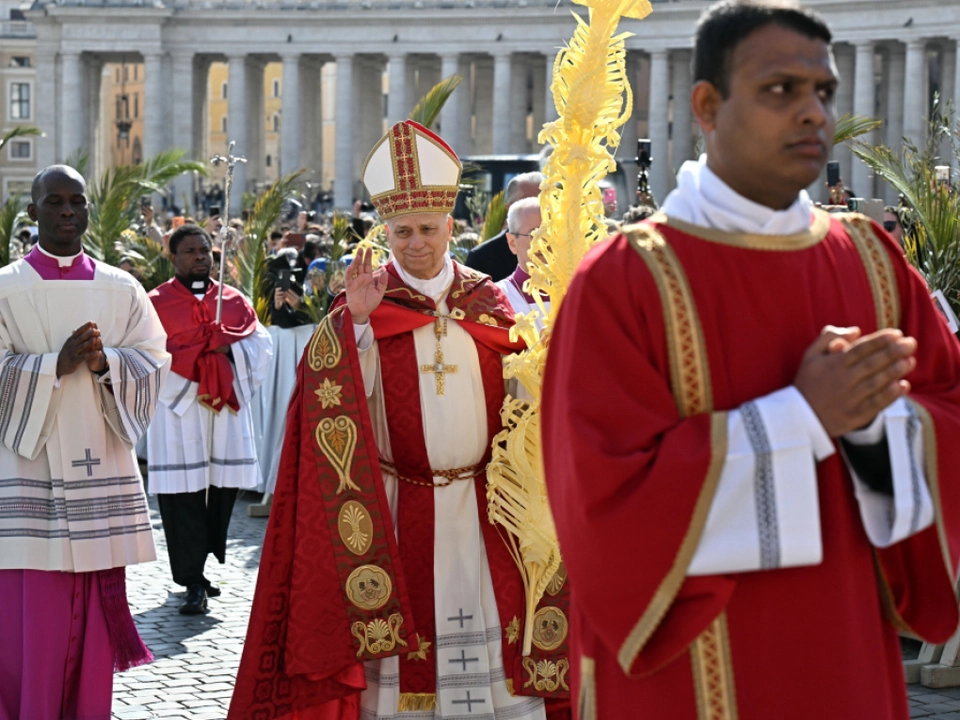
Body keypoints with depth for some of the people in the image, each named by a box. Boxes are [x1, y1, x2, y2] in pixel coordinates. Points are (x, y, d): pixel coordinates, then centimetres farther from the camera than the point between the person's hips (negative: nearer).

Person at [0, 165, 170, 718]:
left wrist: (105, 363, -13)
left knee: (96, 621, 5)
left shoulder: (122, 289, 10)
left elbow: (154, 363, 4)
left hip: (102, 474, 3)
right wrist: (56, 365, -16)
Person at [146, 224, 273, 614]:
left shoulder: (234, 301, 14)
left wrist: (228, 347, -9)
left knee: (222, 491, 4)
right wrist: (202, 350, -12)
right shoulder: (157, 303, 3)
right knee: (183, 499, -7)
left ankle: (198, 570, 18)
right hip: (179, 411, -4)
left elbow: (261, 345, 9)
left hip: (226, 411, 4)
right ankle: (193, 583, -6)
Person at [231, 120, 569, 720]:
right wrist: (355, 322, -22)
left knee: (499, 643, 1)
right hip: (397, 511, -2)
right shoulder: (364, 310, 1)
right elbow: (334, 403, -12)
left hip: (482, 508, 2)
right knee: (400, 654, 0)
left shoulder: (488, 302, 9)